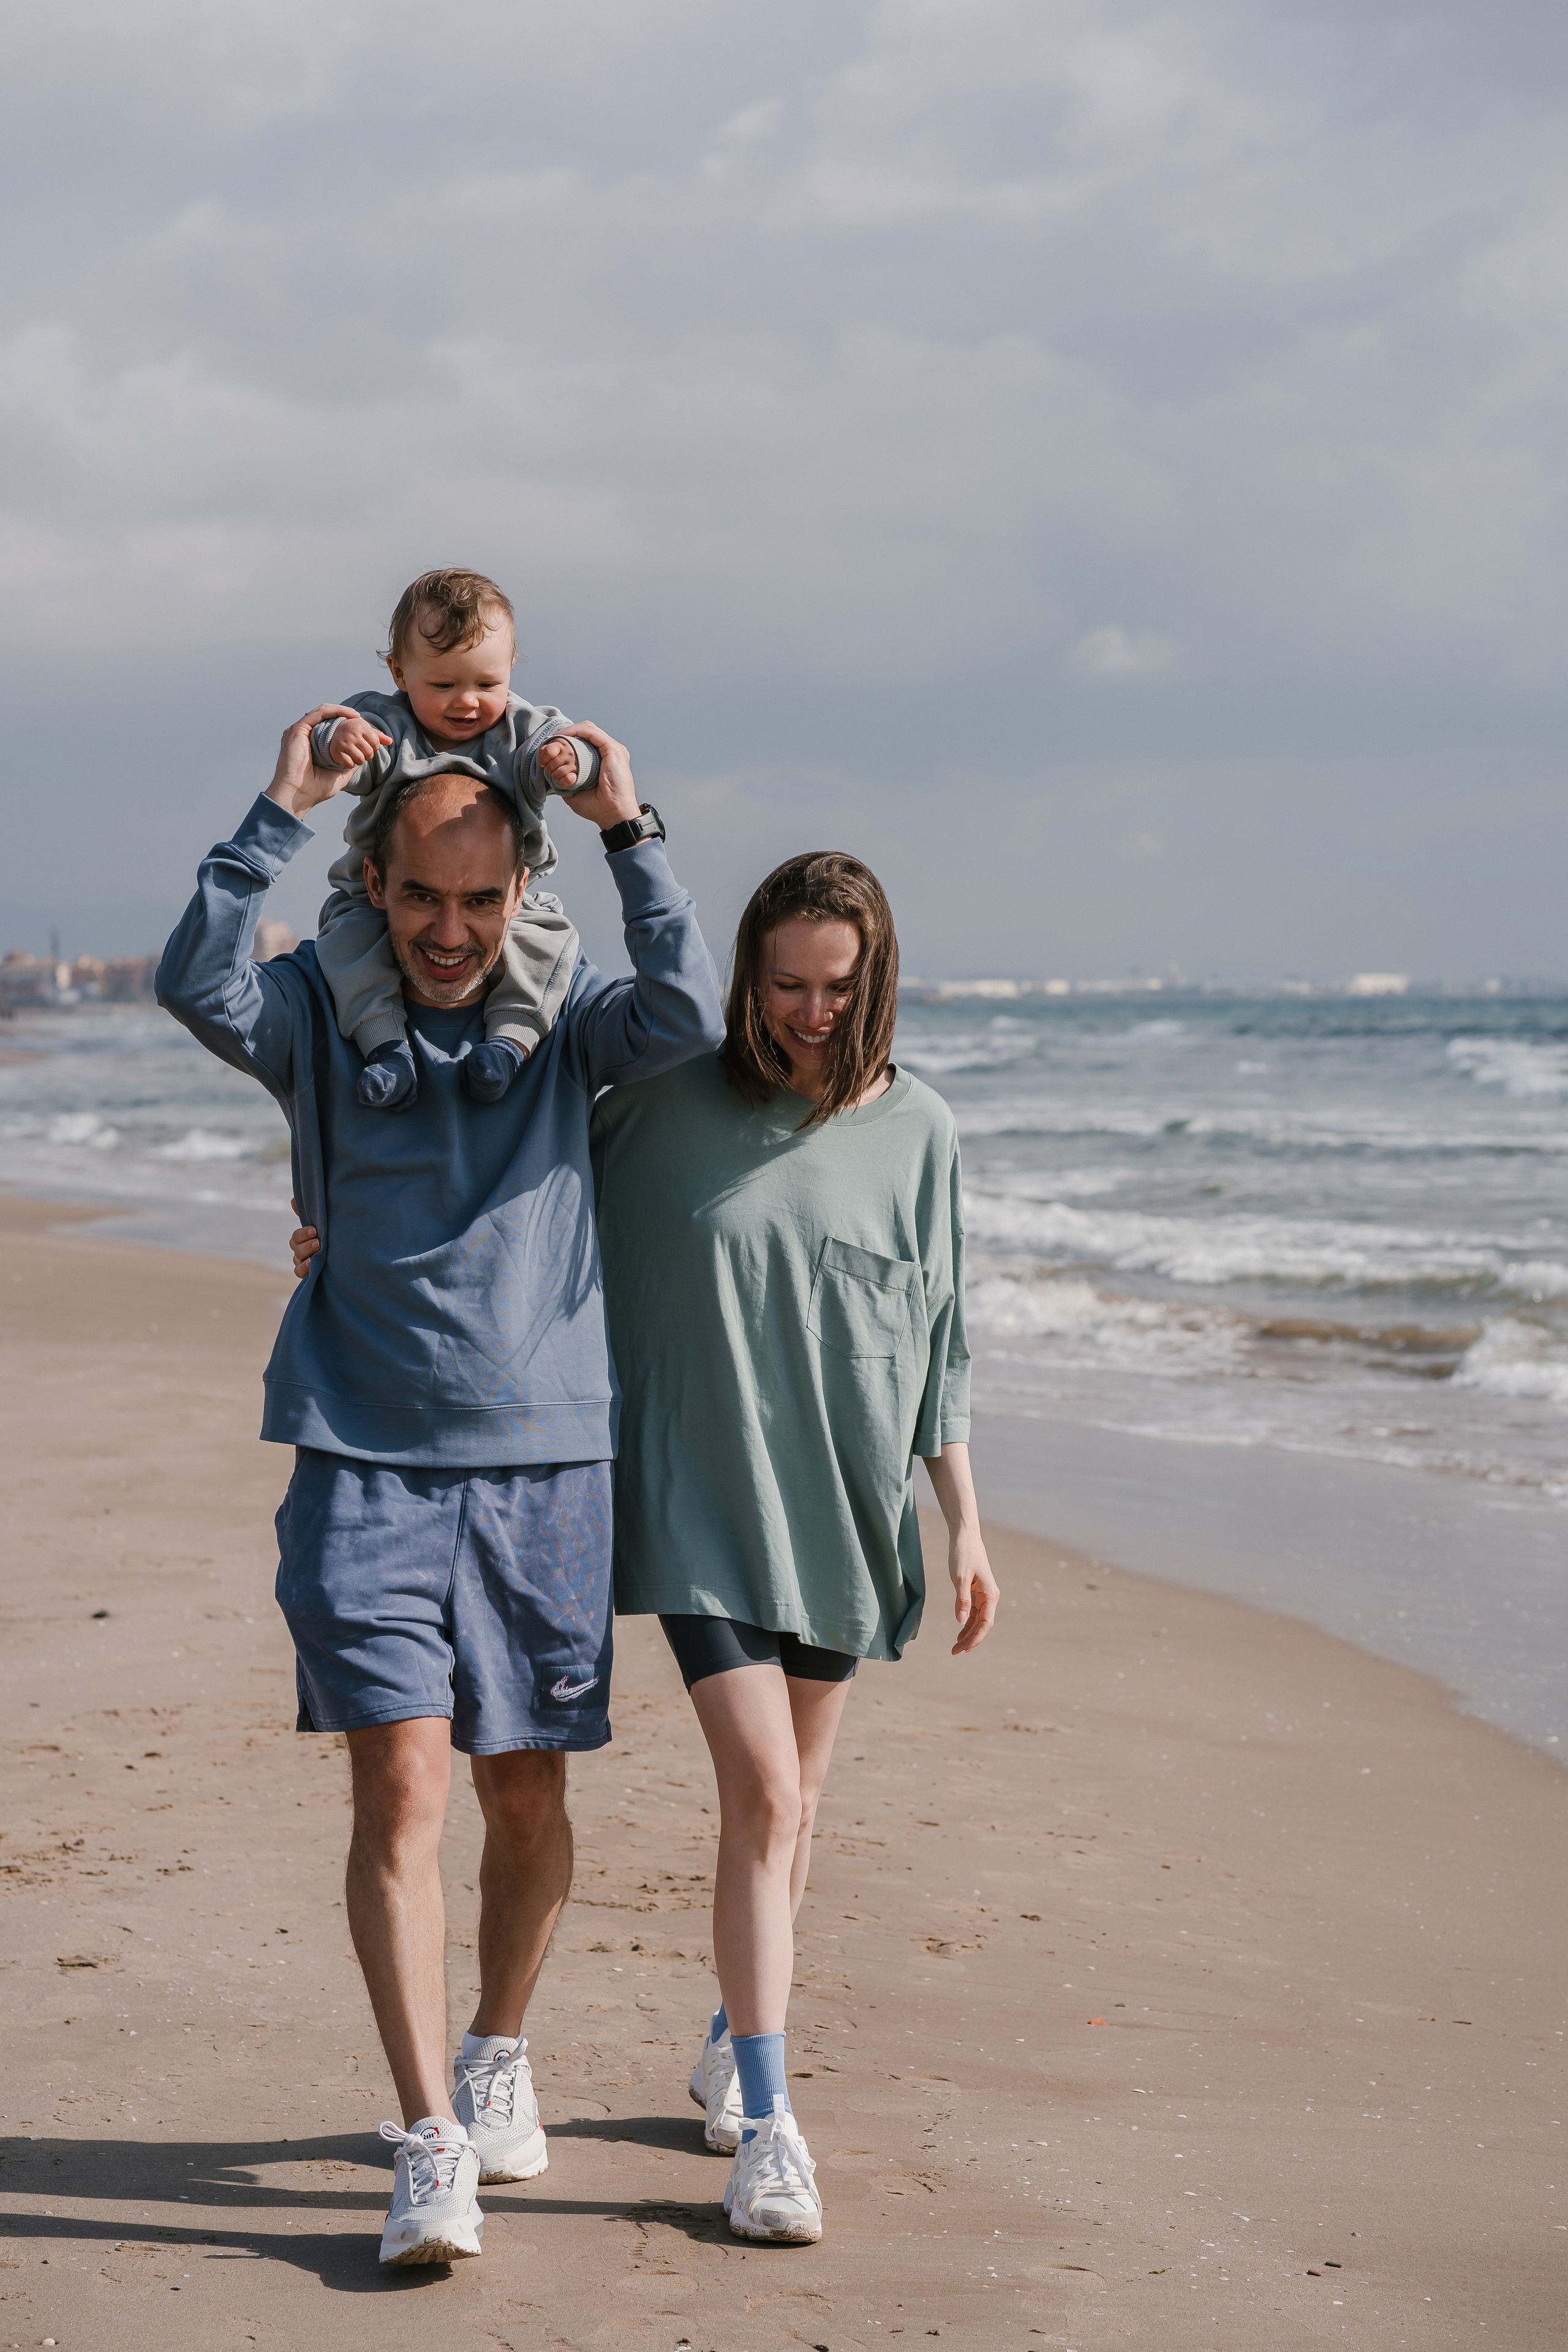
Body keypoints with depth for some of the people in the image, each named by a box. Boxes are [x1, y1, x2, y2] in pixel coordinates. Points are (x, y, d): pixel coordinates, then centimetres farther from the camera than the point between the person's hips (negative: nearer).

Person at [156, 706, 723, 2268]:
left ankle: (498, 2053, 34)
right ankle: (430, 2147, -8)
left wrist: (627, 833, -16)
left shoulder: (565, 1022, 6)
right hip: (365, 1464, -1)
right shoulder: (321, 1014, 4)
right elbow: (196, 983, -16)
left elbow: (690, 1014, -13)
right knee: (399, 1782, -10)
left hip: (546, 1458, 2)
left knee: (525, 1794, 9)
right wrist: (282, 811, -18)